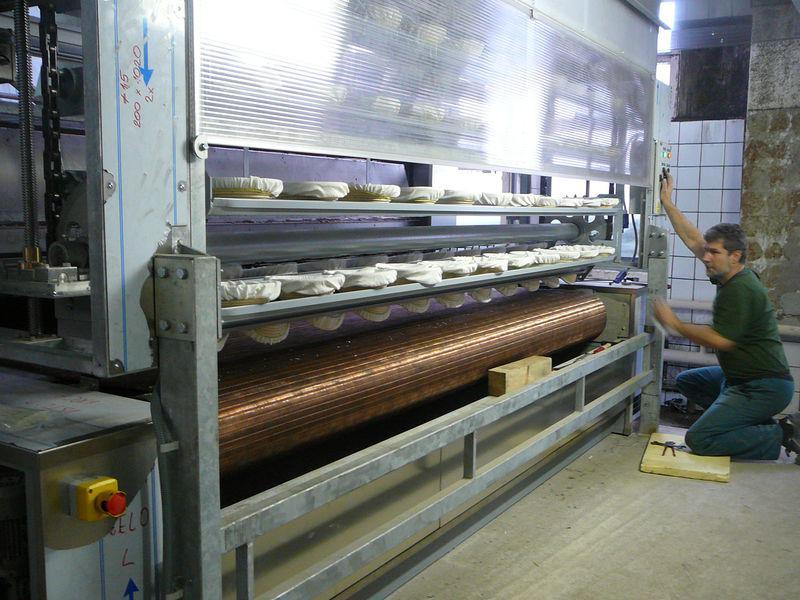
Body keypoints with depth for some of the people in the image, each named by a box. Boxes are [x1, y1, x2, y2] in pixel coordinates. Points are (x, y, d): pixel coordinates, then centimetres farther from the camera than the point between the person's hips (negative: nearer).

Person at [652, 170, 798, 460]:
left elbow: (721, 340, -22)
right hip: (744, 377, 10)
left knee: (699, 440, -17)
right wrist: (667, 203, 14)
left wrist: (674, 323, -14)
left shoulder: (740, 289, -21)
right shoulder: (730, 275, 8)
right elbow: (693, 240, 14)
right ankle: (761, 425, 14)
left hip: (764, 387, -10)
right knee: (687, 381, 25)